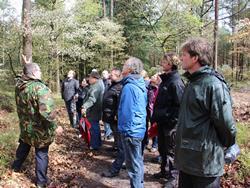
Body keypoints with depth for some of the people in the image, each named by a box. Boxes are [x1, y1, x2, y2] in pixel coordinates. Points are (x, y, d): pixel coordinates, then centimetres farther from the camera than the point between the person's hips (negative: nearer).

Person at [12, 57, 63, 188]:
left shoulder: (19, 84, -5)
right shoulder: (40, 88, -29)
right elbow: (46, 112, -35)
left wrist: (27, 65, 23)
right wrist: (54, 126, -26)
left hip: (25, 126, 7)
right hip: (40, 129, -7)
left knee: (23, 146, 31)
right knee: (41, 154, 9)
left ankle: (16, 167, 53)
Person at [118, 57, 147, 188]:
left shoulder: (129, 87, -19)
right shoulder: (141, 85, 8)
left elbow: (126, 112, -21)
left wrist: (125, 131, -12)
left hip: (131, 131, -9)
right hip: (139, 129, 9)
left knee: (133, 165, 2)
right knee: (138, 161, 20)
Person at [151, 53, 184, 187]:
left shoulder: (175, 82, -18)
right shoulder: (165, 79, 10)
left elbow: (179, 105, -22)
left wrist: (172, 120, -20)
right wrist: (156, 118, 14)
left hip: (170, 123, -9)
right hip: (162, 122, 9)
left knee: (170, 151, 5)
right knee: (162, 148, 19)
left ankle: (173, 177, 21)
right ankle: (164, 171, 36)